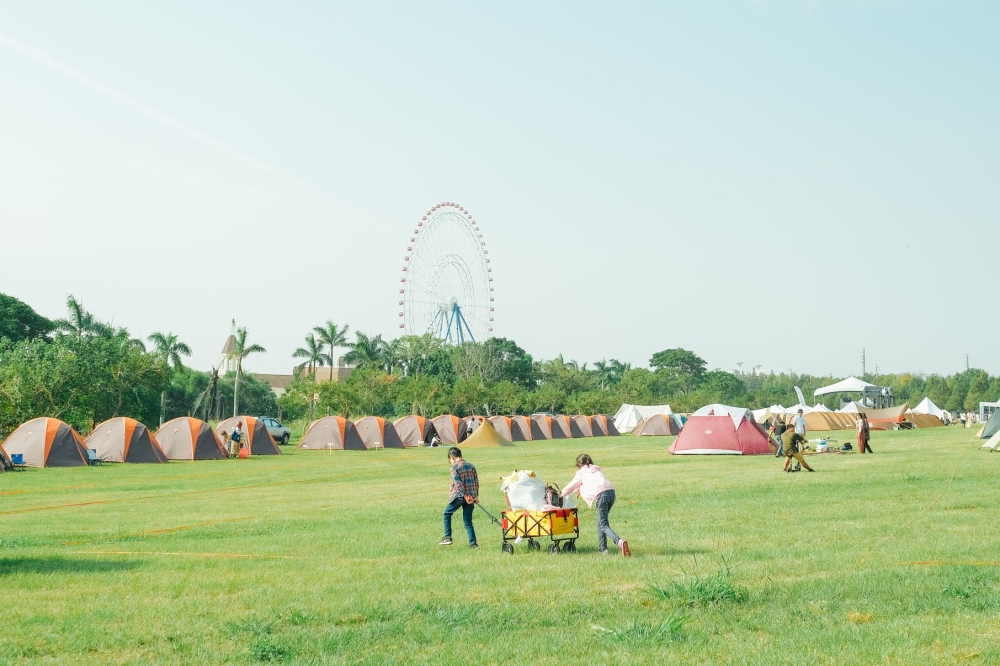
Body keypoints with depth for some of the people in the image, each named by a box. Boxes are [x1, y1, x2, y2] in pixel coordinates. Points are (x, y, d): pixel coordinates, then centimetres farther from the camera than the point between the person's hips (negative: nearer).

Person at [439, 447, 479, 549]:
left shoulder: (455, 467, -6)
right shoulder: (471, 466, 11)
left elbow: (458, 483, -16)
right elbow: (476, 481, 10)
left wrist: (465, 496, -19)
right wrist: (476, 496, 12)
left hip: (459, 496, -5)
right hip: (471, 496, 5)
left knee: (447, 514, 16)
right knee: (468, 520, 9)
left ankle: (448, 538, 11)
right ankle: (473, 543, 2)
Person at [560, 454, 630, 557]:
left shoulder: (581, 473, 14)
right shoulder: (596, 470, 31)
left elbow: (572, 485, 28)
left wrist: (562, 493, 44)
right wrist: (579, 489, 59)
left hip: (600, 495, -7)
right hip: (611, 491, 7)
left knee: (603, 525, -9)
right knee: (600, 522, 19)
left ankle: (619, 541, -34)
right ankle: (602, 549, 16)